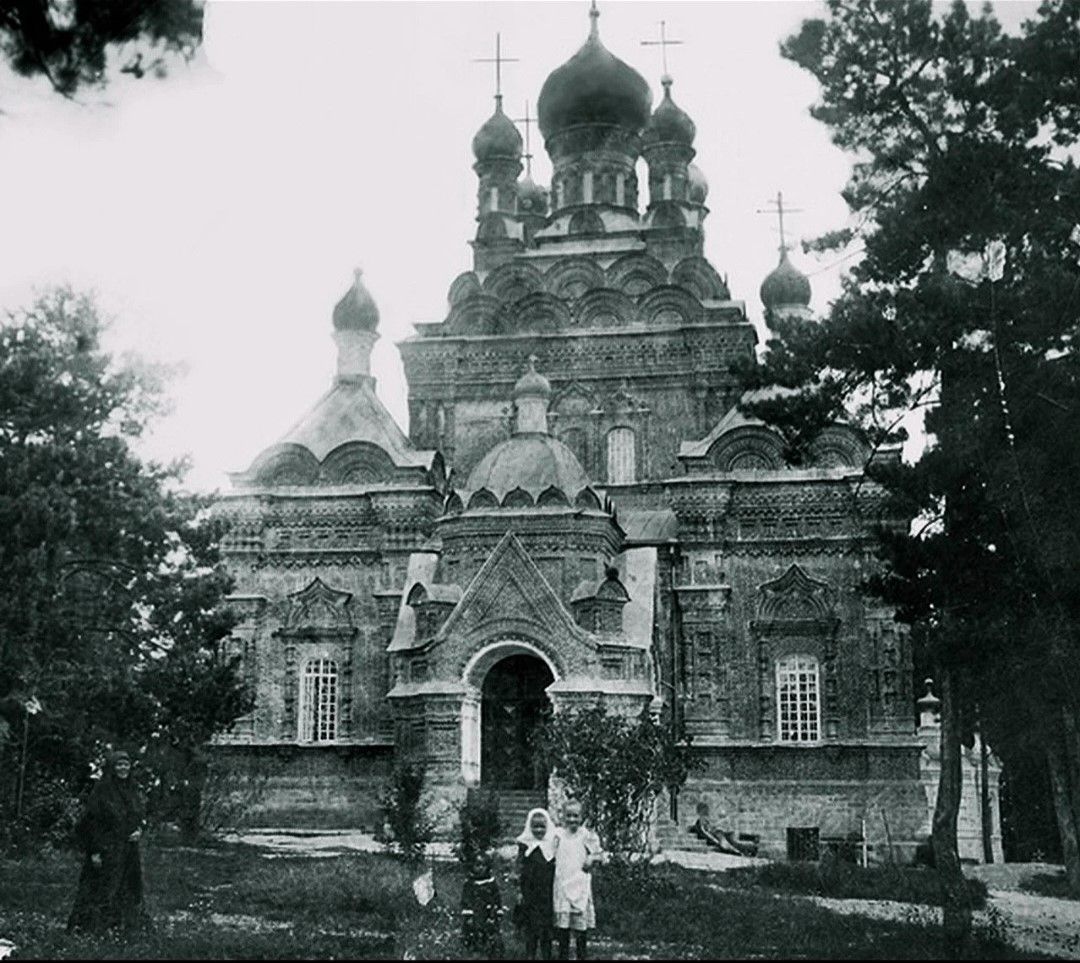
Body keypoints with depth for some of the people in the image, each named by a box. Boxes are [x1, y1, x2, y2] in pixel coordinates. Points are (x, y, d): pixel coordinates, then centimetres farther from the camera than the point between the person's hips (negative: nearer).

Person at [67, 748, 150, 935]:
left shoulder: (132, 789, 9)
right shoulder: (101, 790, -10)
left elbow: (141, 814, 18)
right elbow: (91, 821, -12)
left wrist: (139, 830, -3)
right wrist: (94, 851, -16)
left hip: (129, 849, 7)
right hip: (106, 849, -7)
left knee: (129, 887, 9)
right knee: (103, 889, -5)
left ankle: (125, 922, 18)